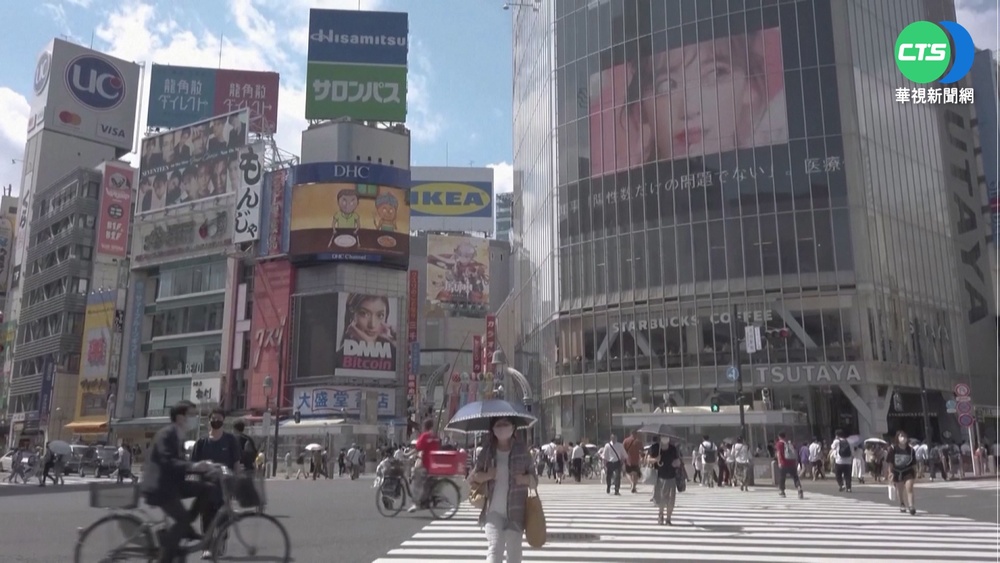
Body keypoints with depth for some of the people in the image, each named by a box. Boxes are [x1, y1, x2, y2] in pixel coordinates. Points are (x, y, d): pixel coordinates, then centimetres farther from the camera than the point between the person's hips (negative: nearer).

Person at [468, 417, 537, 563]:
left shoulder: (522, 450, 0)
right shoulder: (488, 450, 2)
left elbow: (534, 481, 6)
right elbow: (472, 478, 7)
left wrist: (525, 479, -16)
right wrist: (486, 476, -12)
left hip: (516, 511, 1)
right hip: (493, 511, 0)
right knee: (494, 548, -14)